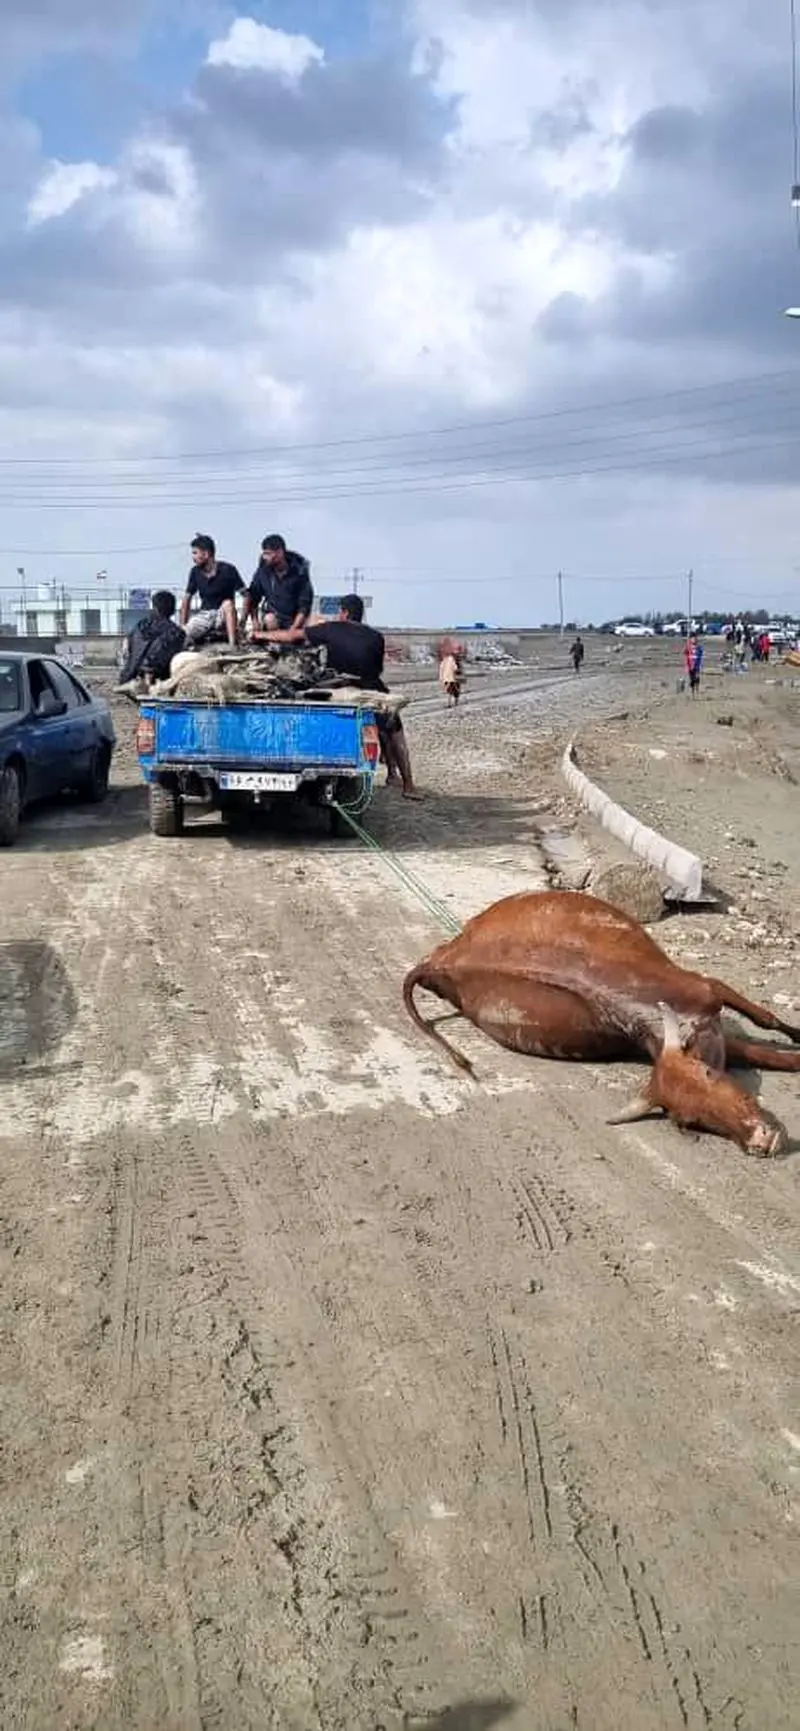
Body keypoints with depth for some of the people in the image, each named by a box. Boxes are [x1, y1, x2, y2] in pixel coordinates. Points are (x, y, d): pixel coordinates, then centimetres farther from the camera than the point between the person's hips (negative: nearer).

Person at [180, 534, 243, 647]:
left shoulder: (227, 570, -13)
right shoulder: (195, 572, 0)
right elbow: (187, 598, 7)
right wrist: (183, 625, 1)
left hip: (223, 615, -2)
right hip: (204, 614, 2)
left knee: (228, 603, -37)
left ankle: (232, 646, -40)